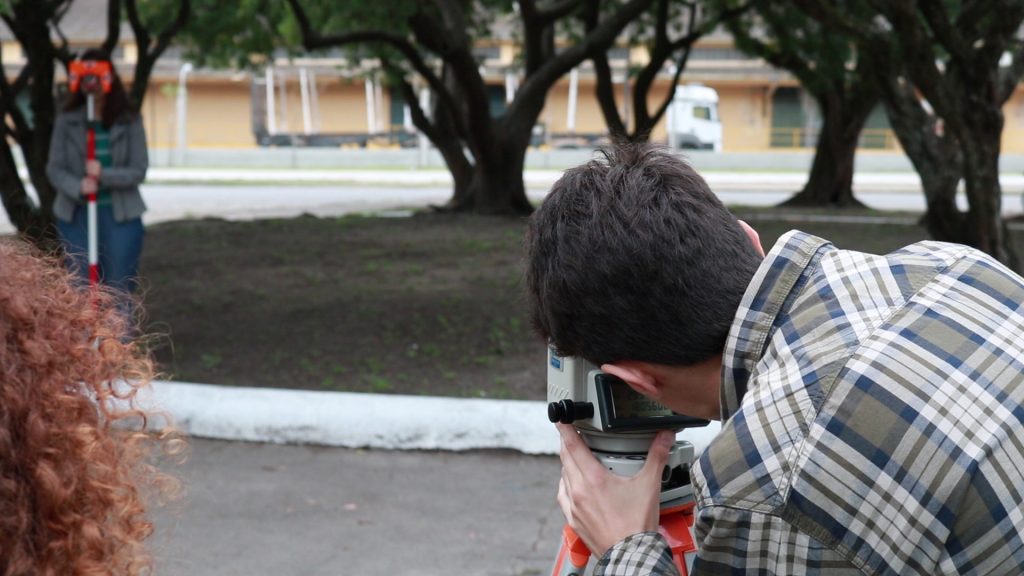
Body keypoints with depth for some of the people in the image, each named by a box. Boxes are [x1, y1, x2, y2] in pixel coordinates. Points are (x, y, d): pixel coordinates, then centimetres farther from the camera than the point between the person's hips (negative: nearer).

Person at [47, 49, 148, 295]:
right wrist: (78, 186, -22)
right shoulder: (66, 121, 2)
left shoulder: (130, 121, -1)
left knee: (119, 291, 3)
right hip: (76, 215, 1)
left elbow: (139, 171, -5)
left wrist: (104, 175, -23)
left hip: (120, 215, -1)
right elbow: (54, 168, -2)